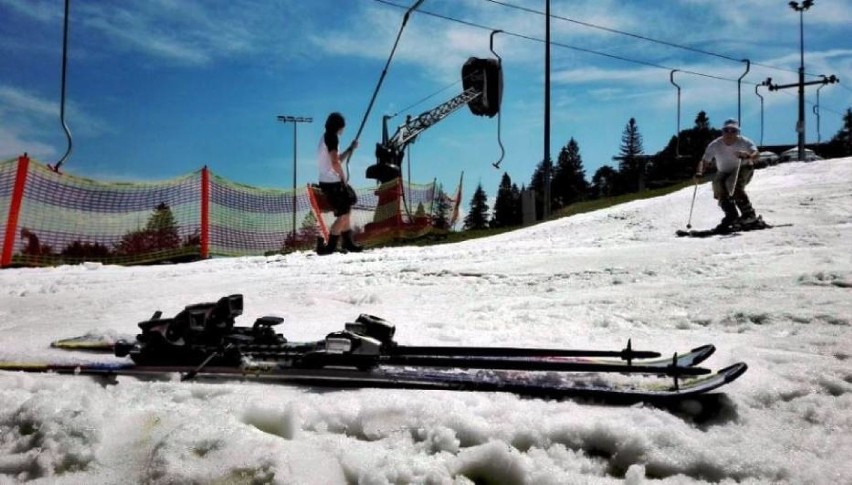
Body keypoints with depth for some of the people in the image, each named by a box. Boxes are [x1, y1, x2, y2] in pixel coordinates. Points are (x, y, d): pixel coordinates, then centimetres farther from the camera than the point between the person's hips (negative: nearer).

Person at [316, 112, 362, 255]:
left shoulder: (326, 137, 18)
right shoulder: (332, 137, -12)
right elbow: (335, 163, -23)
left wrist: (350, 149, 23)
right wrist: (343, 177, -10)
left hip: (327, 182, 10)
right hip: (332, 183, -10)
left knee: (346, 211, 19)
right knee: (343, 214, -4)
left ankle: (348, 242, 28)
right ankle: (326, 246, -4)